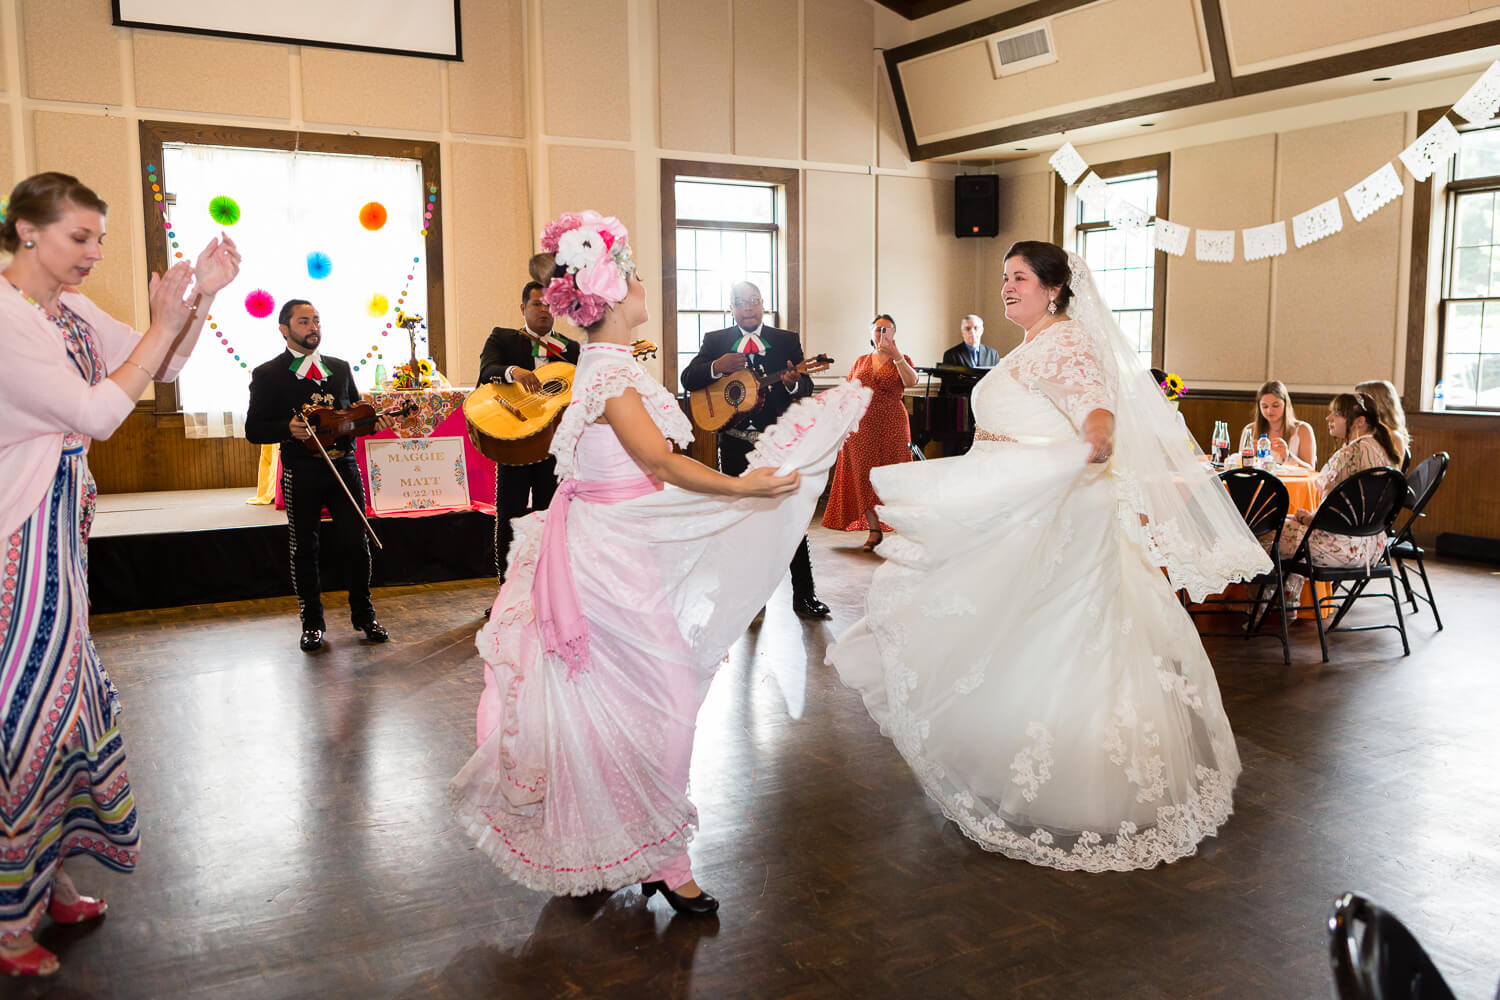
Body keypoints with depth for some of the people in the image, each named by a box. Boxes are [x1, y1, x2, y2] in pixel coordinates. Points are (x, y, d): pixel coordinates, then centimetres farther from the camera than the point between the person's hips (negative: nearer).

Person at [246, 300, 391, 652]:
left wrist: (372, 422, 0)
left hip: (344, 467, 3)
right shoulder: (268, 374, 1)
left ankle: (363, 615, 20)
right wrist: (288, 428, -20)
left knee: (356, 543, 4)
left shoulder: (340, 368, 13)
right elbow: (254, 429, -2)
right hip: (301, 473, -3)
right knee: (304, 548, 6)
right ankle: (312, 623, 19)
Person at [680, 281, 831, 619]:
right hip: (735, 444, 1)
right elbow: (687, 379, -3)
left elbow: (806, 388, -3)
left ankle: (804, 595, 6)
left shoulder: (787, 340, 5)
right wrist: (717, 367, -21)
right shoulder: (715, 341, 7)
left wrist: (794, 383, -27)